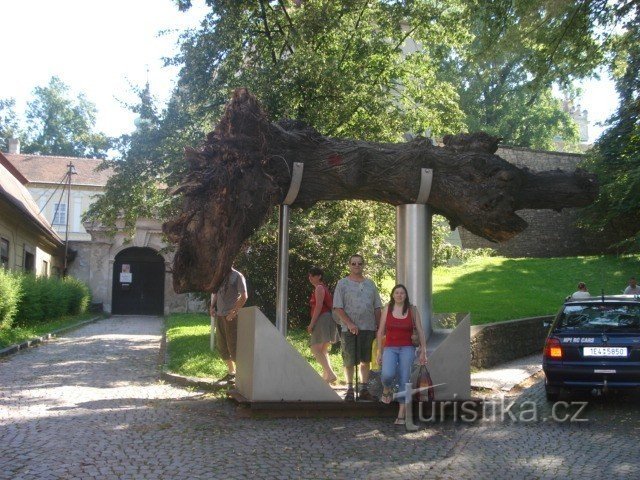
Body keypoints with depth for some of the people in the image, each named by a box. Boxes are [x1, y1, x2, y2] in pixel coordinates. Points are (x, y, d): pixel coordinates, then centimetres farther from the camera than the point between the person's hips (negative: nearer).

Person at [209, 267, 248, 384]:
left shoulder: (237, 276, -8)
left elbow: (244, 297, -14)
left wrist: (234, 312, -18)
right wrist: (212, 307, 7)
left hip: (231, 316, -7)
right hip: (219, 315, 7)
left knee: (233, 345, -4)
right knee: (221, 346, 12)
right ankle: (231, 372, 25)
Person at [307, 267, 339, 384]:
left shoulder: (319, 288, -7)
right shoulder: (323, 288, 22)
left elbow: (319, 306, -17)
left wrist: (311, 323, -18)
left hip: (322, 319, -11)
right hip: (326, 320, 11)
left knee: (315, 349, -16)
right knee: (323, 351, 17)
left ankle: (330, 374, -28)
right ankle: (325, 376, 21)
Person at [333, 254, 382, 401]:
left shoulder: (370, 284, 13)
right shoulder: (342, 284, 0)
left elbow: (377, 308, 15)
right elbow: (338, 308, -6)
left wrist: (379, 327, 7)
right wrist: (350, 324, -16)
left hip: (369, 328, 4)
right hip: (350, 329, -4)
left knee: (366, 361, 9)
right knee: (349, 361, 0)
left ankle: (364, 390, 18)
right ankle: (350, 390, 13)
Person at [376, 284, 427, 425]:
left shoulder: (412, 310, 4)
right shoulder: (387, 309, 5)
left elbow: (420, 331, 7)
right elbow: (381, 332, 8)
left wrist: (423, 351, 2)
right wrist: (380, 352, 7)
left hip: (407, 348, 0)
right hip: (390, 348, 0)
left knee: (404, 380, -7)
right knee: (388, 374, -24)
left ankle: (401, 414, -1)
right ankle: (387, 389, 12)